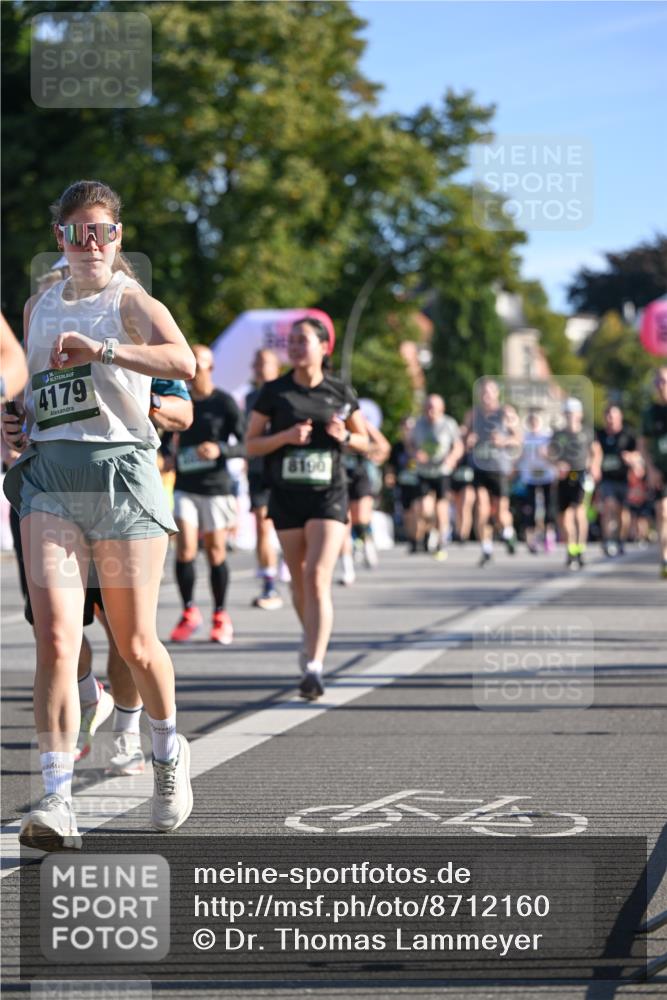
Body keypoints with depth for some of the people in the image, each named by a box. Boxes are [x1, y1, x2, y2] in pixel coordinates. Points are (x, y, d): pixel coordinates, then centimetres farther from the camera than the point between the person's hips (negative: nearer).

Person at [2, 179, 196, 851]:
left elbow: (183, 362, -20)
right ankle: (57, 802, -17)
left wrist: (102, 350, -31)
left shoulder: (130, 301, 1)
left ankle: (168, 753, 34)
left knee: (134, 644, 5)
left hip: (120, 472, -3)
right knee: (56, 639, -13)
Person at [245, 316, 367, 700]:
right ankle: (314, 640, 37)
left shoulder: (341, 392, 2)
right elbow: (251, 444, 2)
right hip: (287, 495, 2)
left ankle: (314, 666, -21)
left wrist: (344, 436, -10)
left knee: (318, 578, -15)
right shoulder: (274, 392, 1)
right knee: (300, 580, 11)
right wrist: (285, 436, -15)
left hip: (329, 495, -2)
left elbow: (364, 441, 12)